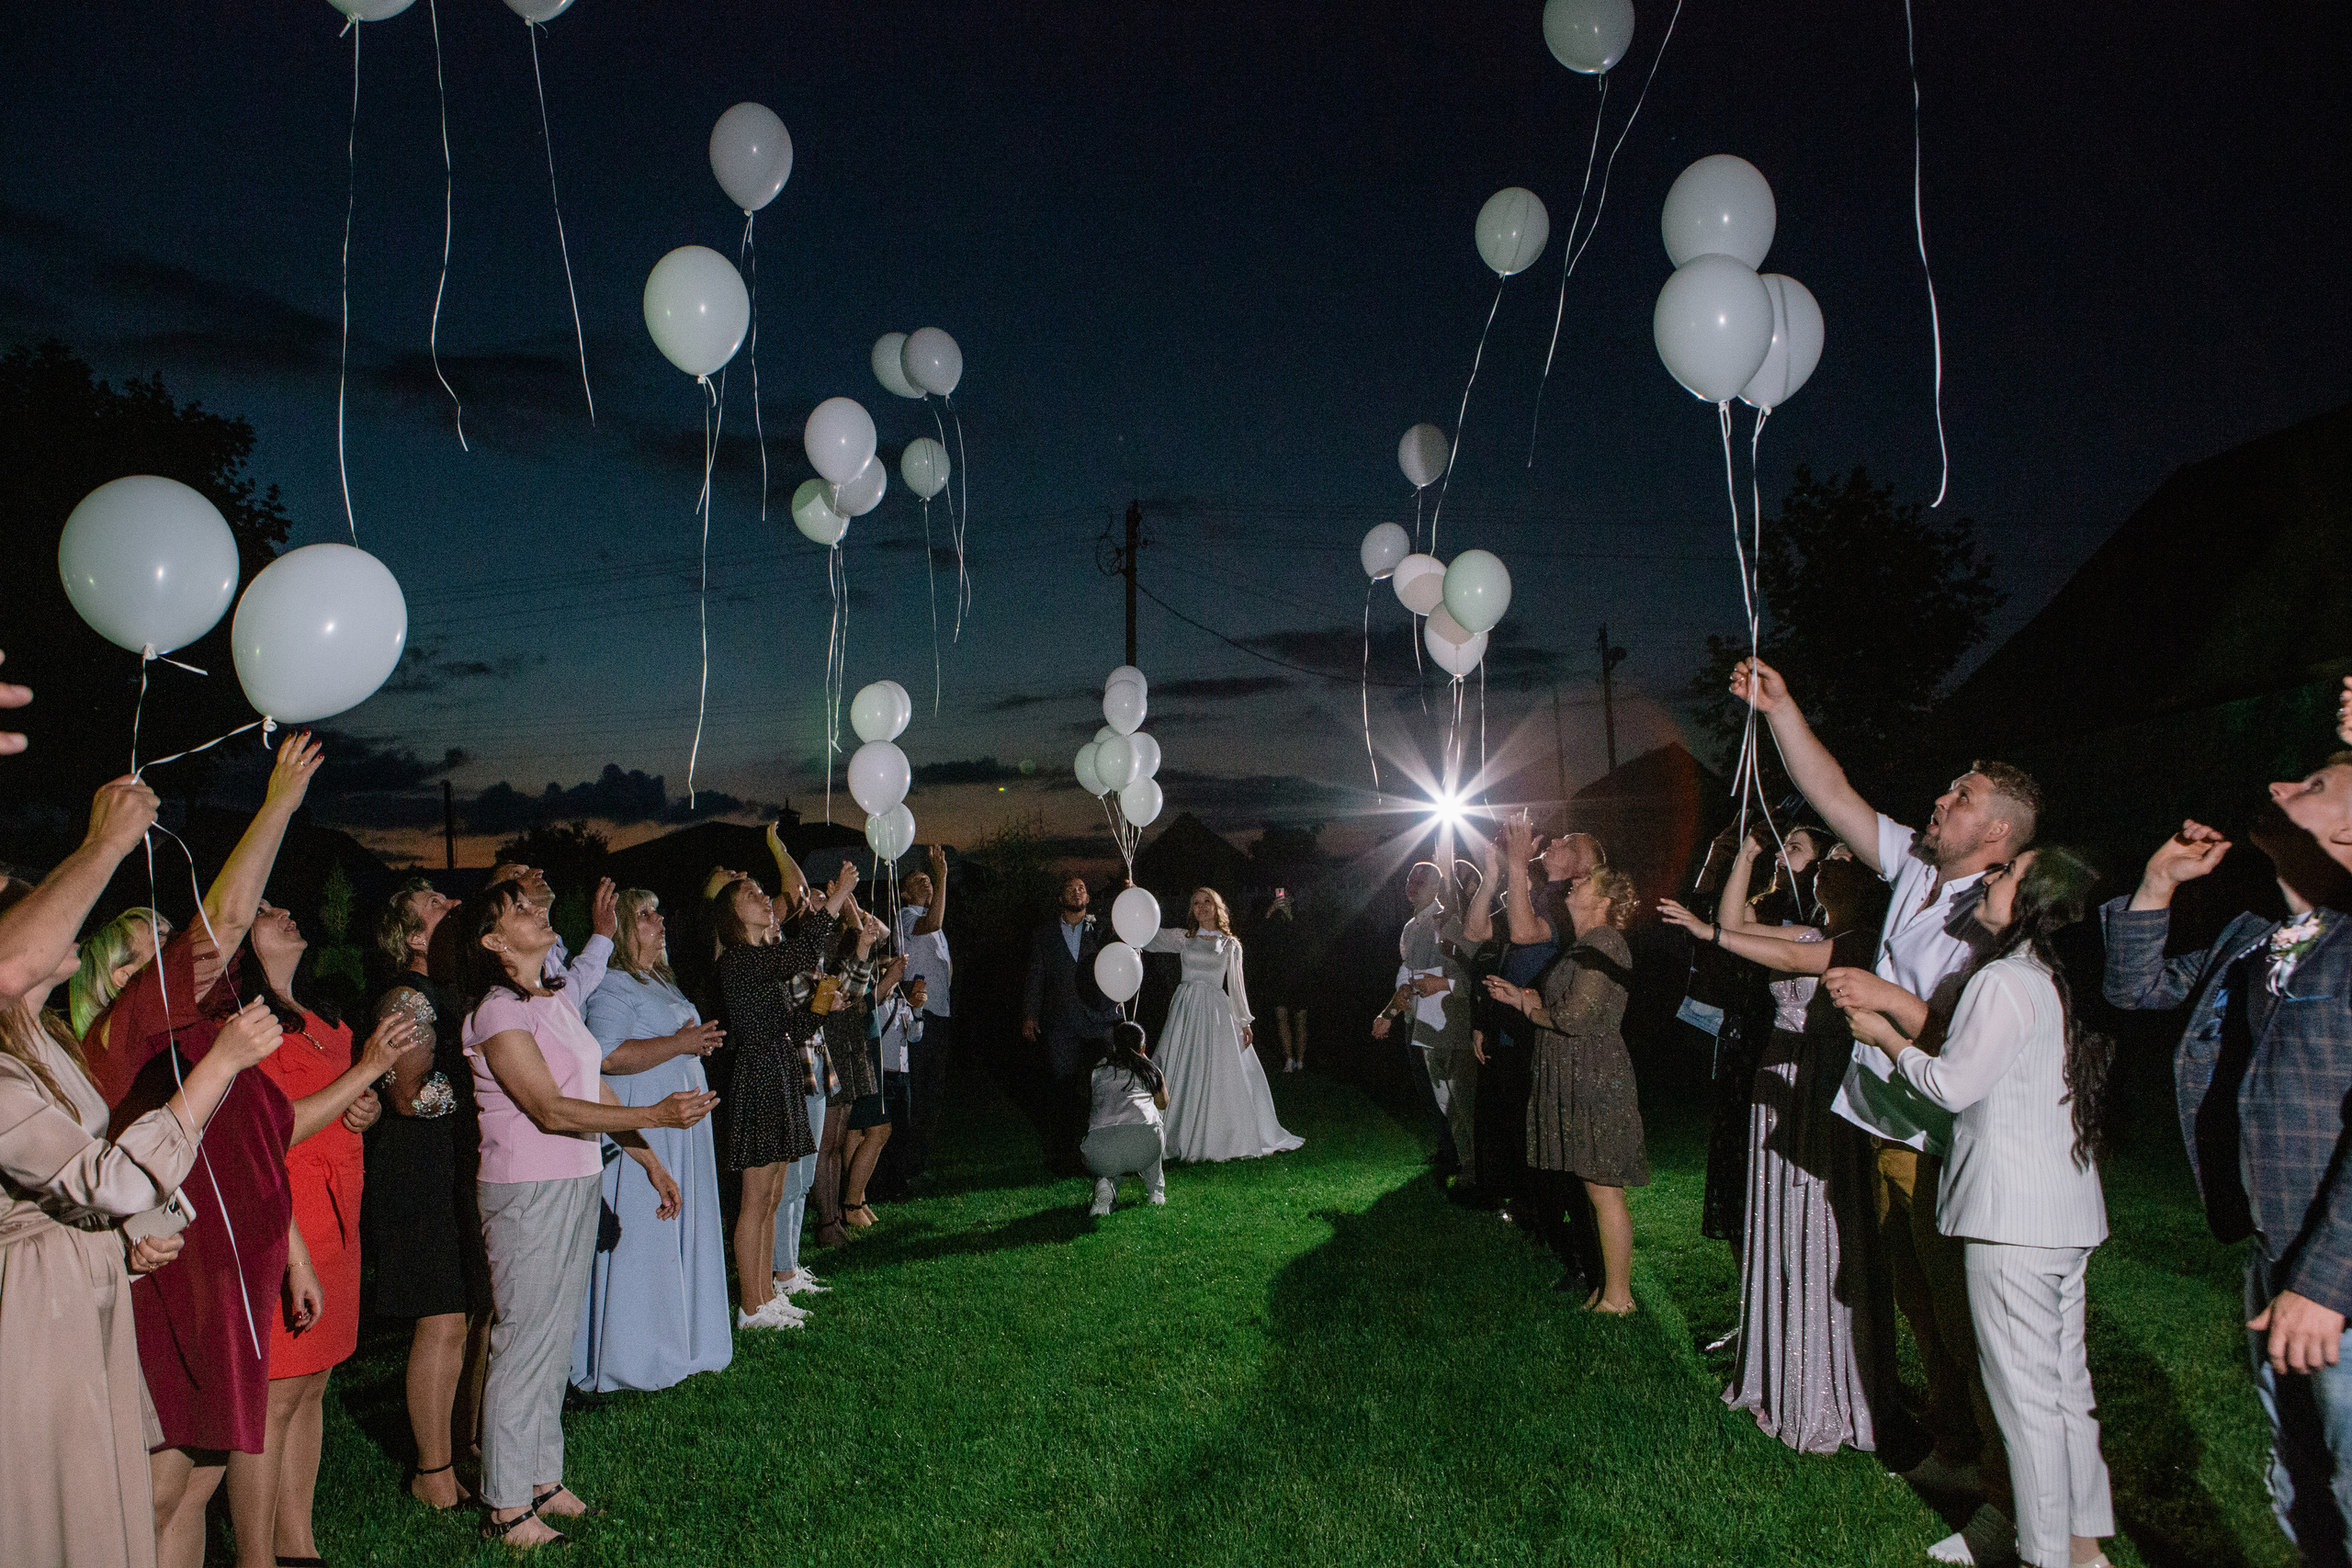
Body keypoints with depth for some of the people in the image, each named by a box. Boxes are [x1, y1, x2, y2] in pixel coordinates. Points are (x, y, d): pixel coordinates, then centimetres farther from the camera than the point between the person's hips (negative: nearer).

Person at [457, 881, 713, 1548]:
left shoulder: (559, 997, 10)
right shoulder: (498, 1012, -15)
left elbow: (594, 1091, 16)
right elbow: (551, 1109, -21)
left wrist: (650, 1160, 17)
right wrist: (656, 1115, -25)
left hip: (577, 1183, 8)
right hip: (527, 1192, -8)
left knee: (558, 1339, 14)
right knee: (524, 1343, 0)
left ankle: (545, 1480, 26)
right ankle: (508, 1509, 11)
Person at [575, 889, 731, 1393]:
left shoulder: (661, 982, 18)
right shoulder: (611, 987, -13)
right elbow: (608, 1057, -25)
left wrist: (702, 1041, 10)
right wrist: (678, 1043, -19)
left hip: (680, 1126, 10)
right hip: (641, 1131, -10)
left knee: (679, 1233, 13)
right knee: (640, 1238, -4)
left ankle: (676, 1343, 24)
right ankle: (633, 1358, 6)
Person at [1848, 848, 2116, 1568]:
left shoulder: (2005, 982, -16)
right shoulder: (2058, 982, 13)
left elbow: (1953, 1084, -13)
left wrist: (1886, 1038, 2)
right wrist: (1884, 997, 17)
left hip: (2012, 1216, -9)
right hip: (2068, 1211, 9)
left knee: (2026, 1396, -1)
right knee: (2066, 1384, 17)